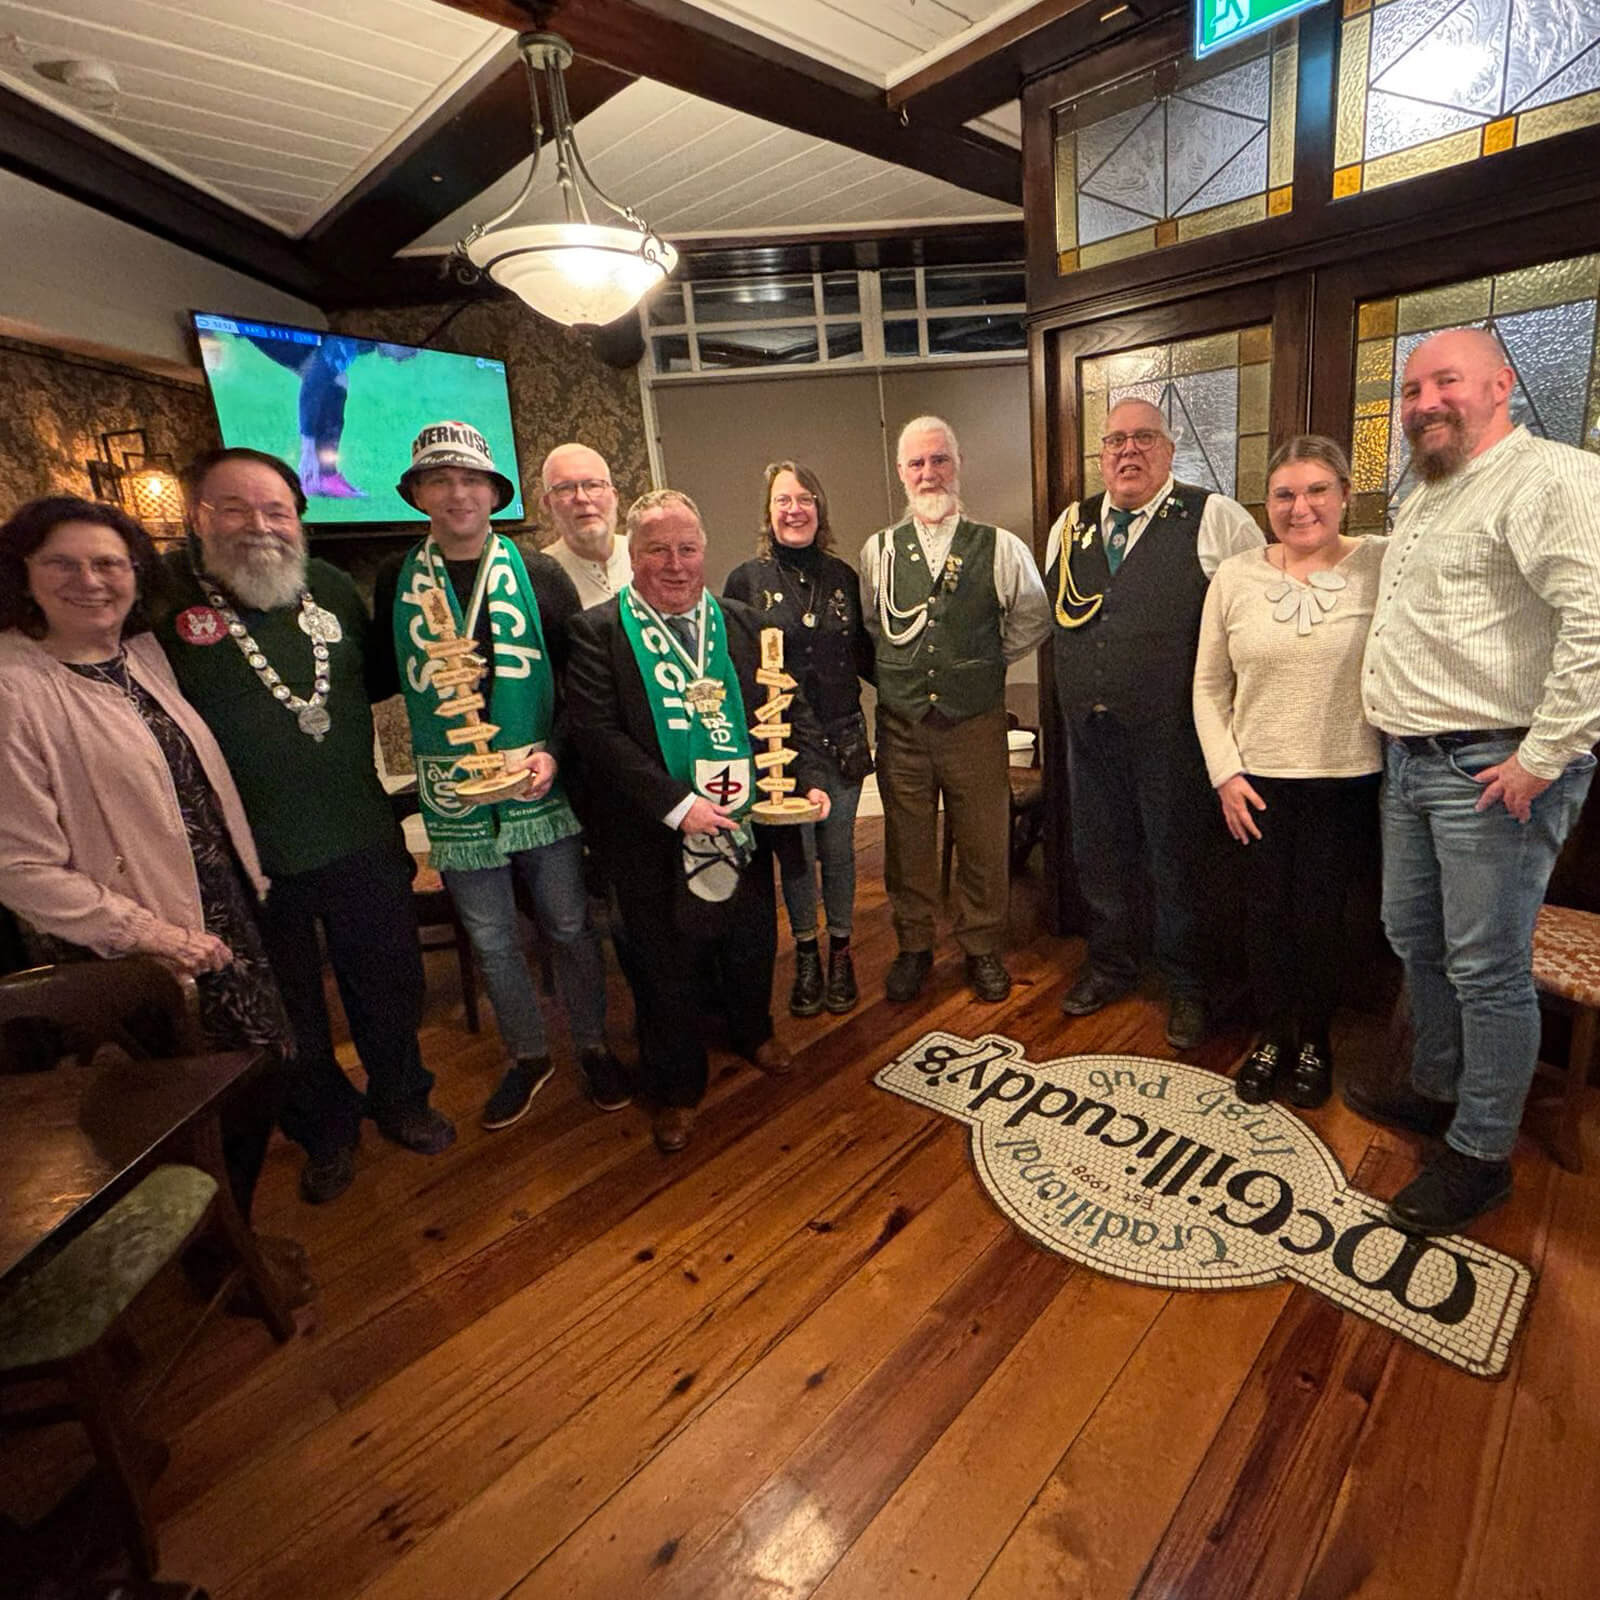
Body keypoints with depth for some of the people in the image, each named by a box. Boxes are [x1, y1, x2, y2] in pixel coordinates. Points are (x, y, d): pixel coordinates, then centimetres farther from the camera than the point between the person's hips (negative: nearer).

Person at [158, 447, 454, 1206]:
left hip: (362, 838, 3)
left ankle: (401, 1098, 43)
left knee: (389, 983, 18)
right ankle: (325, 1130, 41)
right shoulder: (164, 598, -11)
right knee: (290, 1009, 17)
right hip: (248, 857, -3)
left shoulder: (332, 587, 2)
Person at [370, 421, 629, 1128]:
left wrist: (554, 752, -14)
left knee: (570, 927, 11)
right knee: (490, 940, 14)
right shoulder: (395, 581, 3)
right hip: (454, 798, 2)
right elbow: (380, 677, 11)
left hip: (541, 789, -1)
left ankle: (593, 1045, 34)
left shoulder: (538, 575, -2)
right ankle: (527, 1056, 37)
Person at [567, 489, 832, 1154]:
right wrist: (676, 805, -24)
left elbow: (791, 709, 7)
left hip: (745, 829, 4)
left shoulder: (743, 625, 5)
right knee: (666, 966, 12)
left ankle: (753, 1033, 52)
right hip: (656, 843, -3)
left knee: (752, 944, 22)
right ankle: (677, 1088, 35)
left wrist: (810, 778, -9)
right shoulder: (597, 632, -8)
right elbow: (596, 732, -17)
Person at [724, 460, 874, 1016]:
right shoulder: (746, 580, -1)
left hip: (842, 737, 2)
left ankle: (840, 954, 29)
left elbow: (864, 656, 12)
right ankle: (806, 957, 28)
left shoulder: (843, 576, 7)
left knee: (839, 850, 10)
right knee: (795, 854, 7)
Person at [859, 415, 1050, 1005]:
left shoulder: (999, 548, -1)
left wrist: (988, 664, 8)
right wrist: (897, 675, 9)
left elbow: (1033, 619, 11)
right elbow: (864, 629, 14)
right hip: (900, 725, 1)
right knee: (906, 844, 11)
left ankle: (982, 948, 29)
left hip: (976, 722, -1)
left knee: (984, 844, 8)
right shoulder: (877, 552, 3)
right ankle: (913, 946, 30)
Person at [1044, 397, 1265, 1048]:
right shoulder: (1070, 526, 11)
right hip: (1088, 727, 5)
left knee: (1178, 857, 6)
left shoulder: (1214, 518, -3)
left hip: (1171, 731, -4)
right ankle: (1110, 964, 34)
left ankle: (1187, 986, 25)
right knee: (1099, 854, 15)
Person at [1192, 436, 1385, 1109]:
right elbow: (1209, 686, 5)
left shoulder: (1382, 565, -4)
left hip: (1347, 781, -1)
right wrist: (1225, 772, -2)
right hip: (1258, 780, 2)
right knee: (1266, 913, 8)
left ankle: (1314, 1041, 31)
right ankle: (1272, 1036, 30)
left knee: (1319, 916, 6)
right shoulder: (1235, 576, 3)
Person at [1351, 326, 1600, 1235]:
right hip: (1411, 761, 9)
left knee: (1488, 971, 1)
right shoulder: (1424, 501, 19)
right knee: (1416, 940, 18)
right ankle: (1437, 1091, 37)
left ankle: (1482, 1154, 17)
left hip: (1494, 772, -9)